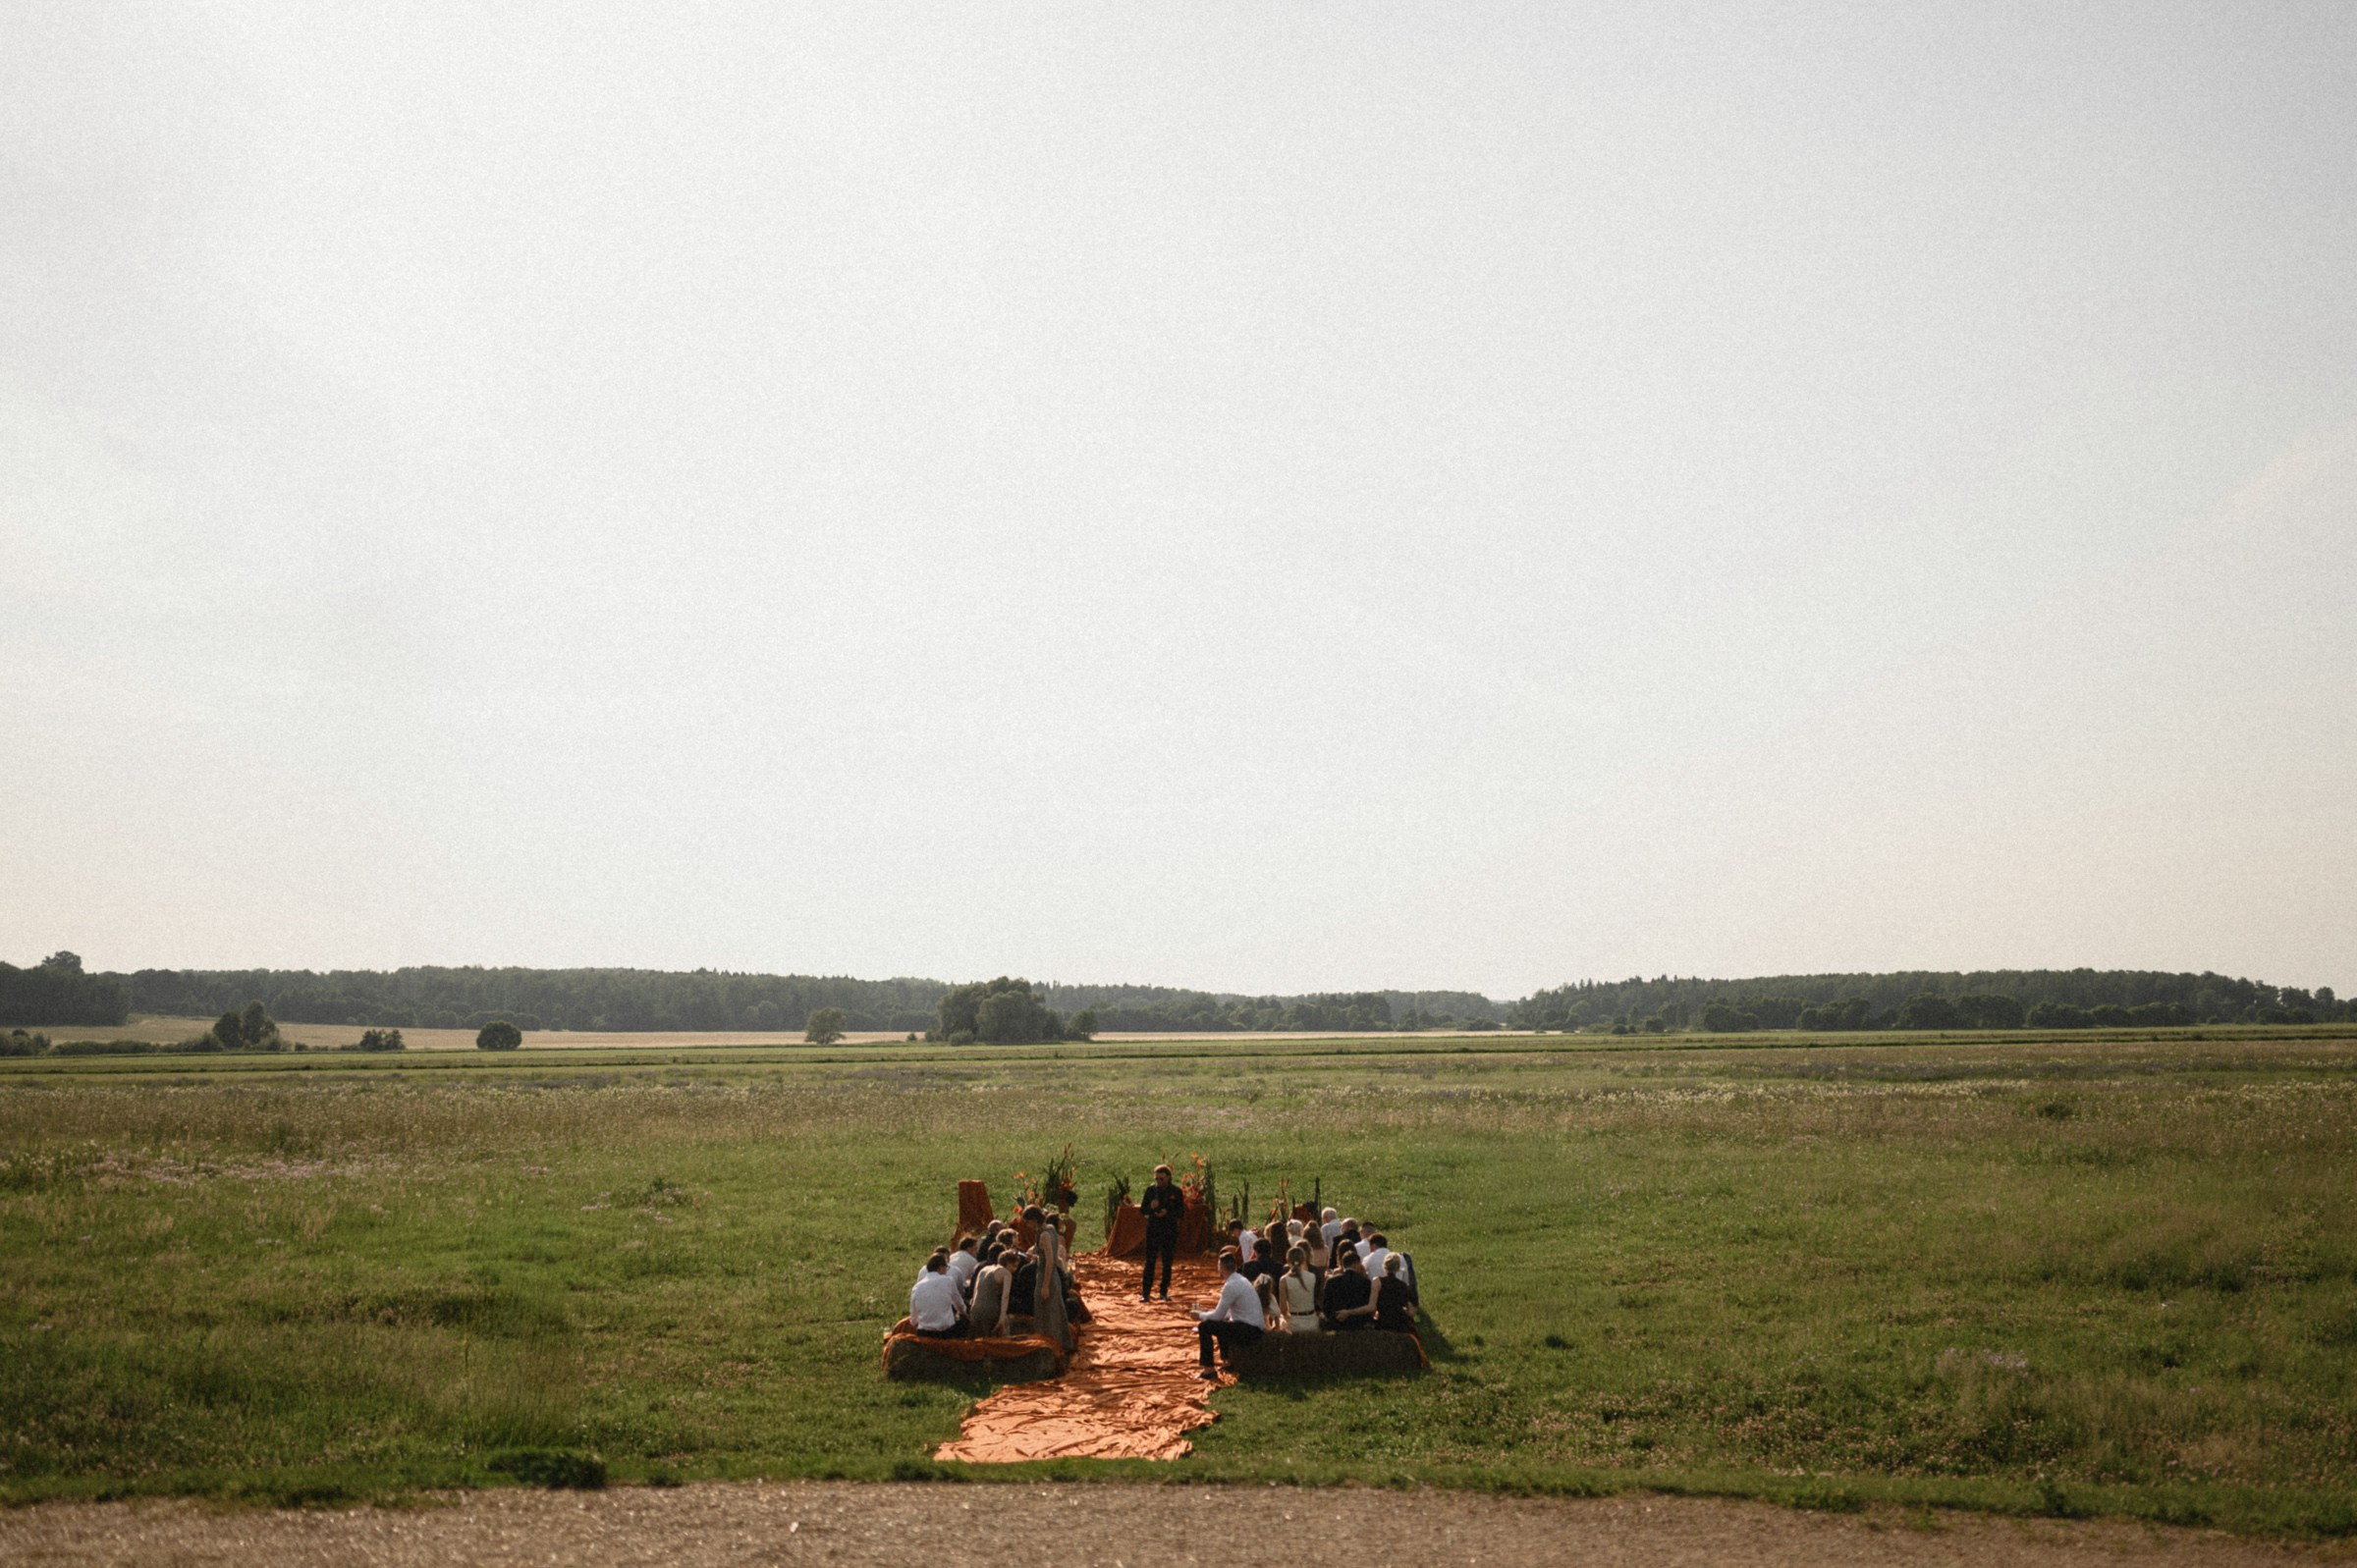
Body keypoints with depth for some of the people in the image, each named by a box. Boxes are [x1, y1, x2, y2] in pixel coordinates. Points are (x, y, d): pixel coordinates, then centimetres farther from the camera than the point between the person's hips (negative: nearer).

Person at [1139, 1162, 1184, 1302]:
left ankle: (1164, 1293, 14)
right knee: (1150, 1262, -5)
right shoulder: (1151, 1190, 2)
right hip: (1153, 1230, 0)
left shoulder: (1176, 1191, -1)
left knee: (1167, 1263, 5)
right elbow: (1142, 1209, 5)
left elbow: (1181, 1211, -1)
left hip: (1170, 1231, 0)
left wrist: (1167, 1212, -18)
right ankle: (1145, 1293, -5)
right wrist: (1151, 1207, -17)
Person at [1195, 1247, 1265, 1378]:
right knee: (1220, 1323, 34)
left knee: (1204, 1326, -10)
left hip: (1250, 1331, -10)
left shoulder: (1231, 1285, -16)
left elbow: (1218, 1315, -12)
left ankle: (1209, 1371, -10)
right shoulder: (1241, 1280, 14)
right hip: (1256, 1329, 10)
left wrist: (1200, 1316, 4)